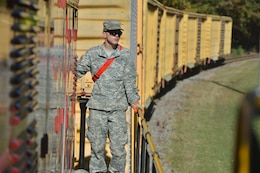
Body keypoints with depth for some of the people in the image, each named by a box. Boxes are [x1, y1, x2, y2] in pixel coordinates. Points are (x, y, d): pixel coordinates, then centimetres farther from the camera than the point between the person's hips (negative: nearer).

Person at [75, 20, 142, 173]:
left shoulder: (125, 55, 3)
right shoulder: (93, 53, 4)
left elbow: (129, 80, 2)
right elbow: (78, 71, 8)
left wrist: (134, 101, -6)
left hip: (118, 108, 0)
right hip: (97, 107, 0)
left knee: (118, 145, -1)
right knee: (97, 144, 4)